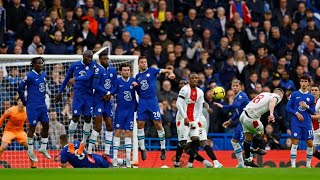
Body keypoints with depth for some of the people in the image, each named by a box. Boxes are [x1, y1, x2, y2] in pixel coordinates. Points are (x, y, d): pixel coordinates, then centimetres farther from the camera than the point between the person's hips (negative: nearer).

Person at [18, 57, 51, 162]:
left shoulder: (44, 75, 9)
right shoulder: (30, 76, -13)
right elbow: (20, 88, -10)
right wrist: (24, 102, -3)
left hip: (42, 105, 7)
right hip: (33, 106, -7)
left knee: (46, 125, 7)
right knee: (32, 127, -1)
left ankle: (43, 148, 21)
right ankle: (30, 151, 8)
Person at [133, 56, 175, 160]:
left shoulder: (152, 71, 2)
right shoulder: (137, 76, 13)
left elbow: (167, 70, -3)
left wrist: (171, 73, -25)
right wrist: (135, 85, 1)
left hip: (152, 100, -4)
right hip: (142, 102, 4)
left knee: (158, 124, -5)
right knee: (140, 124, -3)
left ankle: (163, 149, 4)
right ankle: (142, 149, 7)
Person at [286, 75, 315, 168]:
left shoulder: (311, 97, 9)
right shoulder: (294, 94, 4)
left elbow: (313, 112, 10)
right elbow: (288, 108, 2)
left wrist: (307, 106, -9)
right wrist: (296, 113, -13)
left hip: (307, 123, 2)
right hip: (296, 123, -2)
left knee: (310, 143, 0)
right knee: (295, 142, -10)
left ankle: (308, 165, 14)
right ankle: (293, 165, -7)